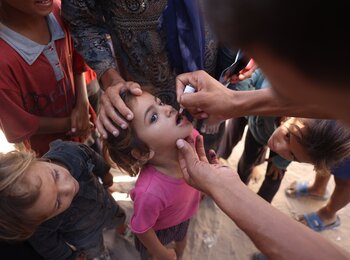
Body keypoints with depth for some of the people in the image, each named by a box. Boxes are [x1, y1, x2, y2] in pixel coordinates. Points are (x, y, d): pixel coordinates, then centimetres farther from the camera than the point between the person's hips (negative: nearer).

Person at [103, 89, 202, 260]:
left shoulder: (191, 135, -35)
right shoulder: (150, 192, -48)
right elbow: (141, 229, -25)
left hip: (185, 213, 5)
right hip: (158, 229, -4)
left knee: (182, 237, 38)